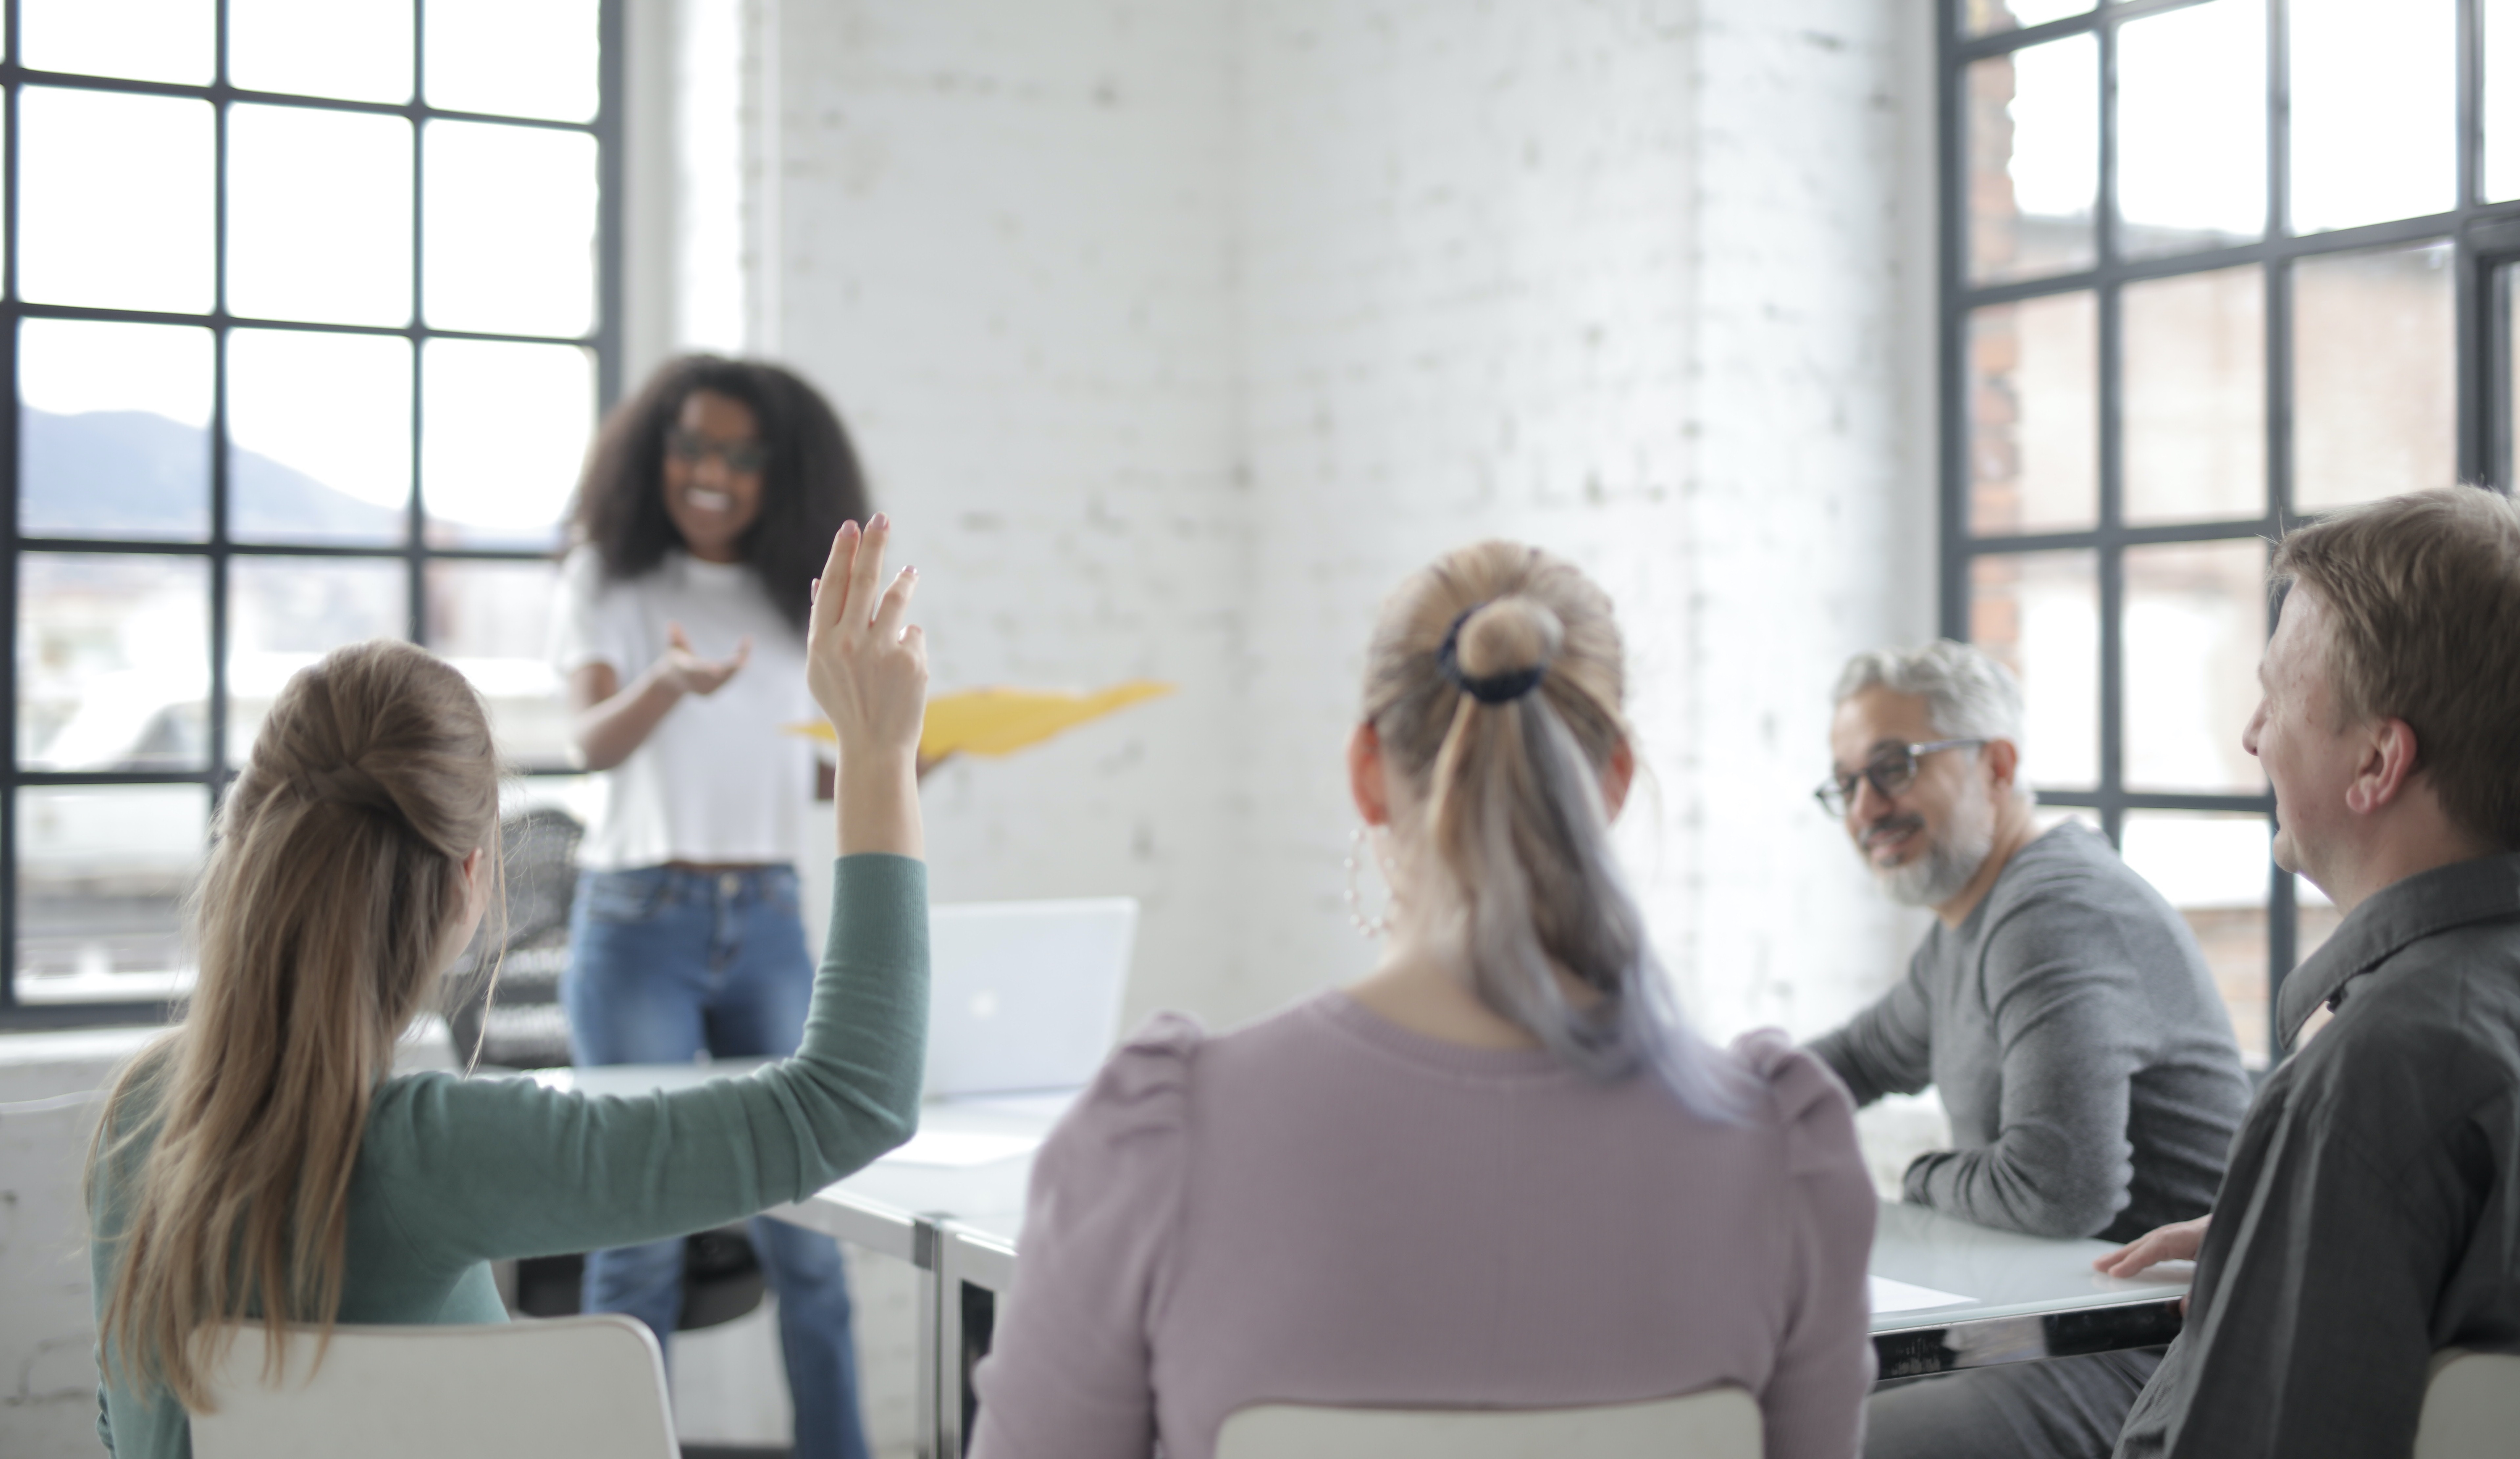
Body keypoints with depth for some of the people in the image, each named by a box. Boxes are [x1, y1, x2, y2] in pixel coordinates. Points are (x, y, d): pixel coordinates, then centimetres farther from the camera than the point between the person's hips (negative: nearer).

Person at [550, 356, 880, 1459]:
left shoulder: (797, 599, 11)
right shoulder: (609, 579, 2)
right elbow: (595, 740, -12)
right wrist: (669, 682, -33)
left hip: (768, 921, 3)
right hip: (639, 920, -3)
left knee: (804, 1223, 3)